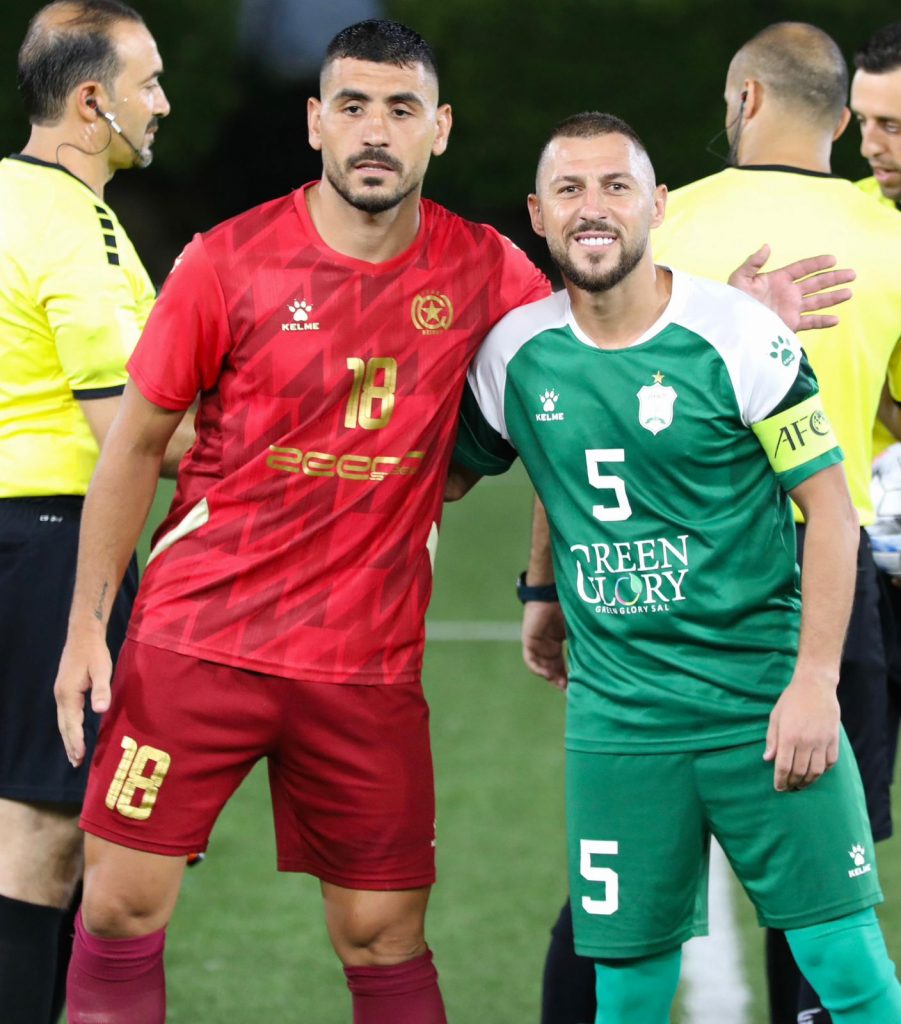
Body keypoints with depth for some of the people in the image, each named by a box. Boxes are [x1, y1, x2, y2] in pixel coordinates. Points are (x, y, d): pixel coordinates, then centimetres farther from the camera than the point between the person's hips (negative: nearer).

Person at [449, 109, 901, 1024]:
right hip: (618, 717, 3)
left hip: (766, 700, -3)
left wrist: (813, 682, -10)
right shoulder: (514, 355, 3)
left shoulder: (738, 336, -7)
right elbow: (442, 477, 21)